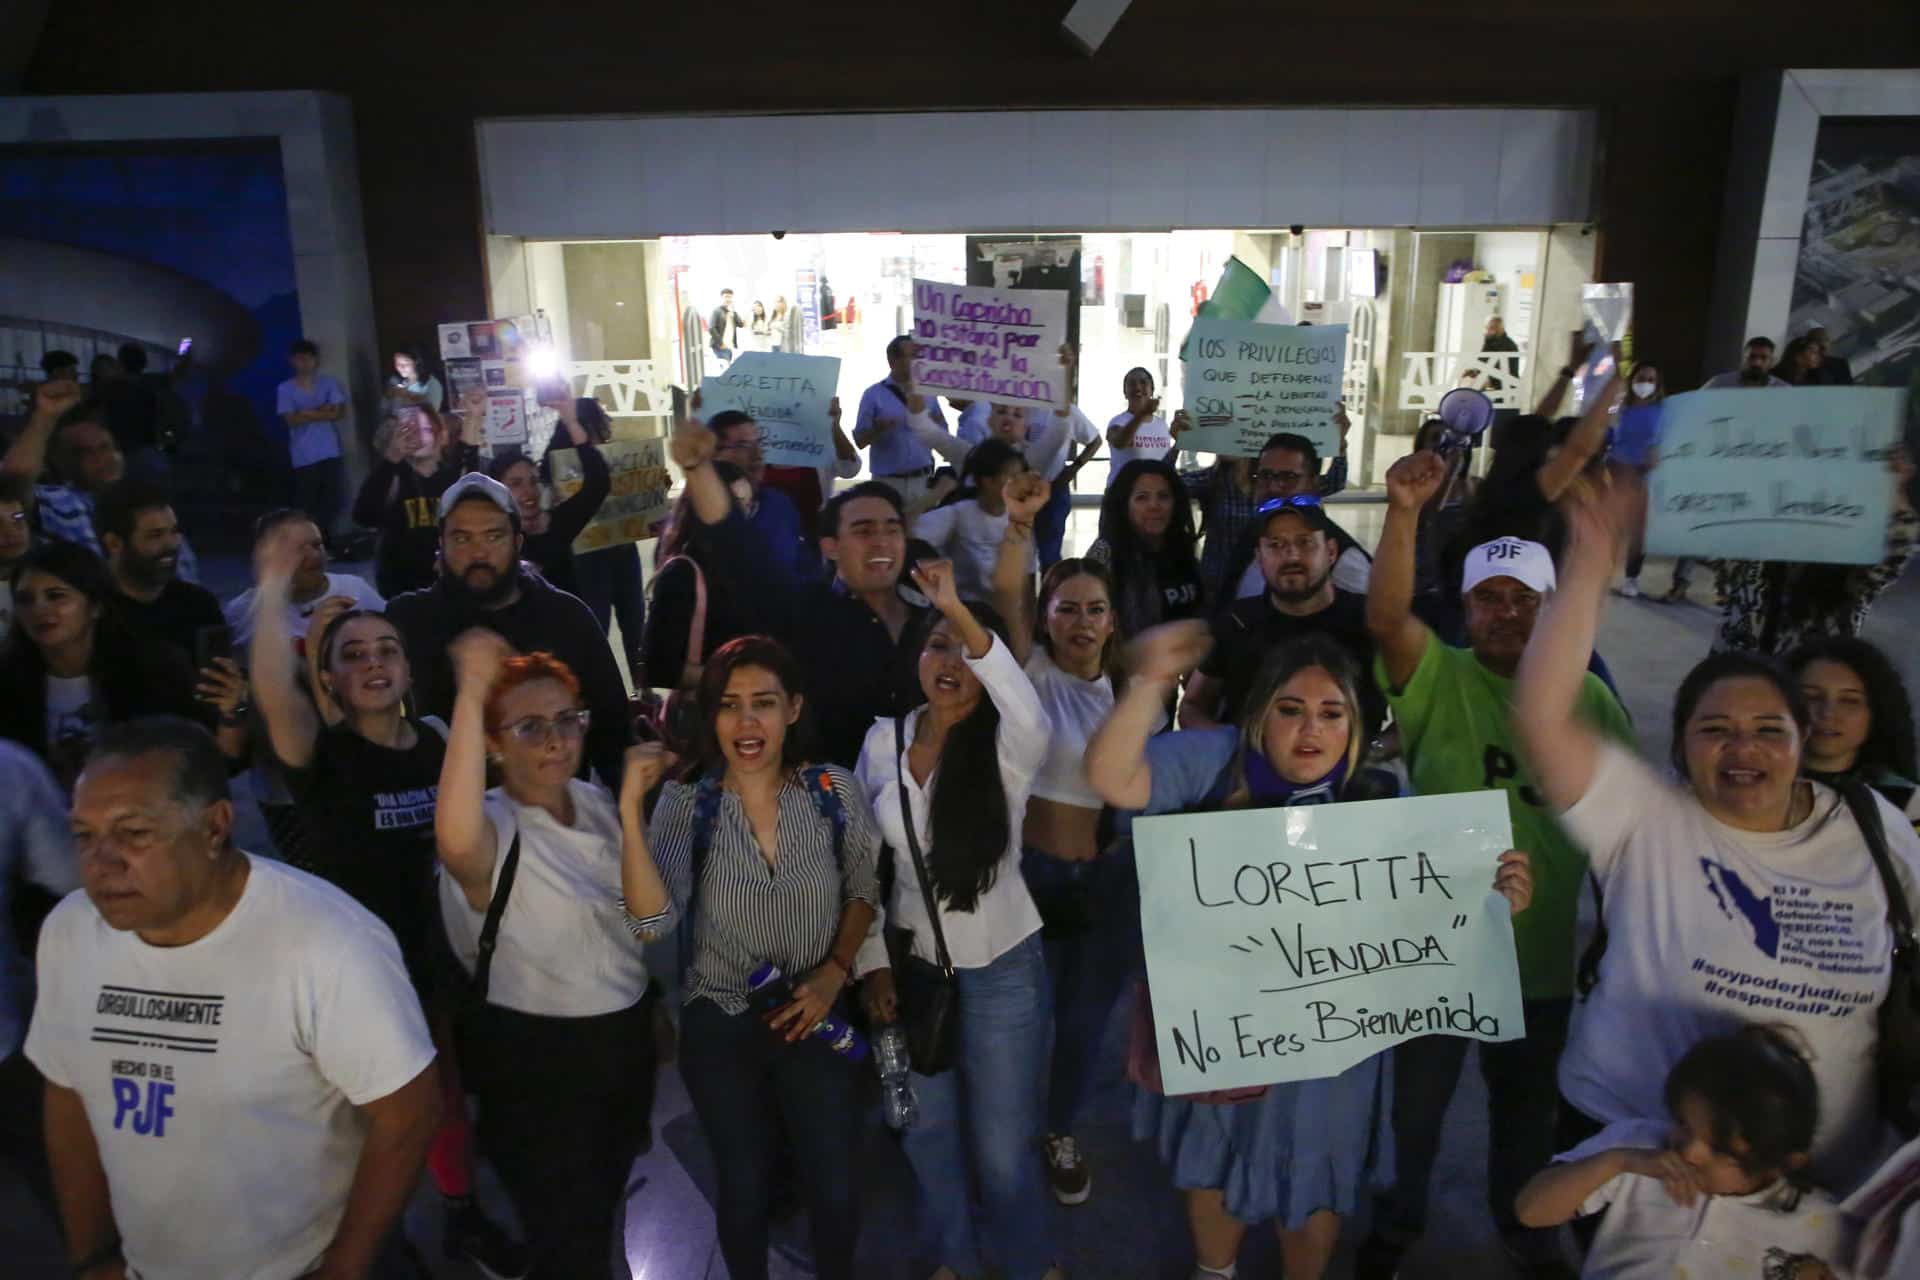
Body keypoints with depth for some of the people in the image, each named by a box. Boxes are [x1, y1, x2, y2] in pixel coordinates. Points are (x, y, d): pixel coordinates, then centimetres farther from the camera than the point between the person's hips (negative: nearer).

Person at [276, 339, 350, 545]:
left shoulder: (329, 384, 7)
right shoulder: (285, 389, 2)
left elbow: (340, 413, -2)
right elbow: (291, 419, -8)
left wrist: (308, 413, -9)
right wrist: (322, 412, -9)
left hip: (330, 453, 2)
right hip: (303, 456, -2)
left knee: (333, 500, 2)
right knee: (306, 504, -2)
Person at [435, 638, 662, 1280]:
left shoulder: (595, 802, -3)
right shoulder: (493, 827, -22)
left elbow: (652, 921, -11)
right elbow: (456, 842, -50)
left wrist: (629, 812, -21)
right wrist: (472, 691, -47)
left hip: (626, 1038, 6)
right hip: (536, 1059, -6)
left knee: (603, 1210, 29)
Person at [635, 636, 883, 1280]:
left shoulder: (835, 790, -11)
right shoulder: (685, 806, -14)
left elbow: (864, 891, 4)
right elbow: (656, 918, -28)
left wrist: (835, 973, -8)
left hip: (814, 1019, 1)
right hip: (719, 1028, 0)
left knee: (835, 1191, 10)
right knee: (744, 1189, 16)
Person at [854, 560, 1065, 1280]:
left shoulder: (1006, 748, -14)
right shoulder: (882, 740, -3)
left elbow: (1032, 717, -40)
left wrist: (961, 611, -46)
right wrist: (872, 963, -1)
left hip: (1002, 968, -3)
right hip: (911, 962, 4)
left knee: (1003, 1142, 6)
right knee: (927, 1129, 19)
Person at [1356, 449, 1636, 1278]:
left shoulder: (1591, 699, 0)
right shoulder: (1438, 678, -8)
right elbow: (1384, 617, -28)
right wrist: (1404, 513, -39)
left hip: (1543, 951, 3)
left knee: (1527, 1103, 24)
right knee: (1417, 1096, 17)